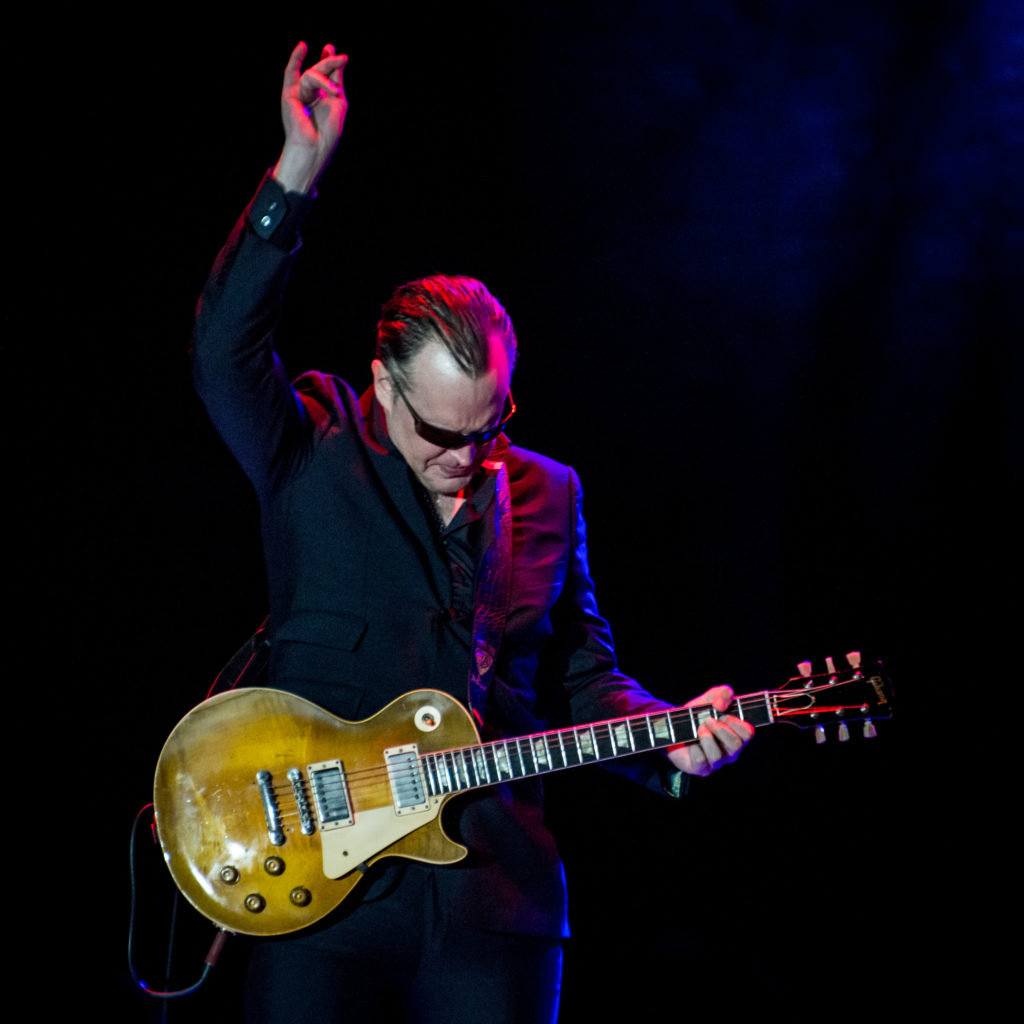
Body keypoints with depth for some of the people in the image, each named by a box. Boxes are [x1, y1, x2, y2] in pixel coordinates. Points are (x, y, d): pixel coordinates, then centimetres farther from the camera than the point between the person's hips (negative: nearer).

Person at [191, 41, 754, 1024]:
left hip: (495, 896, 3)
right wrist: (296, 173, -24)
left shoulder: (546, 494, 12)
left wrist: (670, 741, -2)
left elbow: (584, 678, 17)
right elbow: (222, 348, -17)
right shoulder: (313, 456, 1)